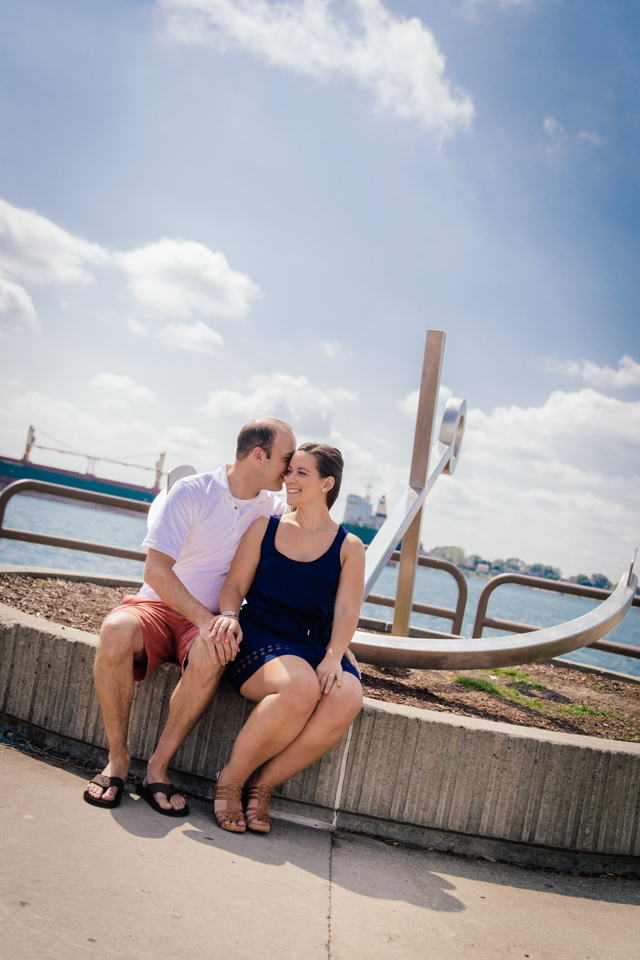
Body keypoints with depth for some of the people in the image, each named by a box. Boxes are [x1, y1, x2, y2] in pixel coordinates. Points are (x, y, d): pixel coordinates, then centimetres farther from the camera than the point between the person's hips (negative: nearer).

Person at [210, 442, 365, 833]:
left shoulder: (349, 547, 11)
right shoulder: (265, 527, 14)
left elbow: (347, 611, 1)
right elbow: (235, 585, 9)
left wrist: (332, 658, -17)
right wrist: (230, 615, -15)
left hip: (317, 646, 2)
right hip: (260, 636, -2)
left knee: (346, 700, -32)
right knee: (300, 687, -36)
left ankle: (263, 785, -14)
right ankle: (231, 780, -14)